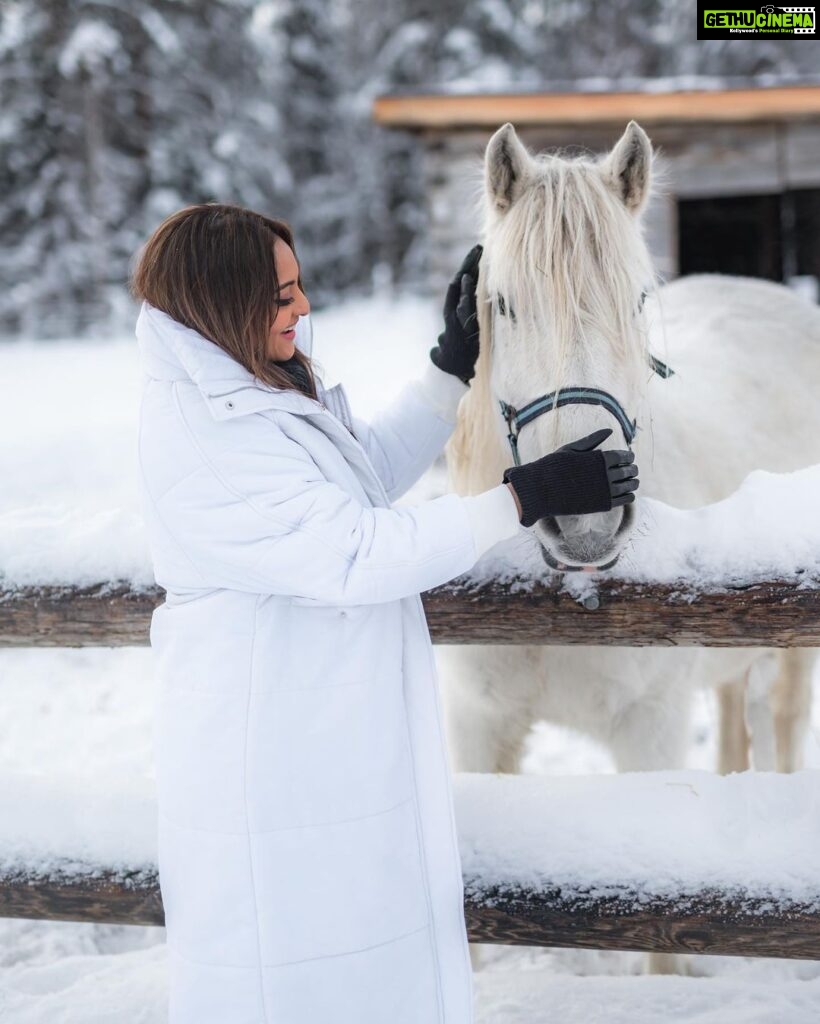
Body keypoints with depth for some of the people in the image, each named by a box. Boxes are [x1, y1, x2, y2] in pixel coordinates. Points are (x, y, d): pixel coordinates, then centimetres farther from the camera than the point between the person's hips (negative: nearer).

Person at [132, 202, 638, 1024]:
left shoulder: (249, 396, 6)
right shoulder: (200, 439, -26)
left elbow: (371, 467, 20)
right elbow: (357, 553, -29)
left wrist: (453, 362, 12)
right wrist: (526, 497, -26)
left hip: (325, 735, 10)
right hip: (266, 766, -10)